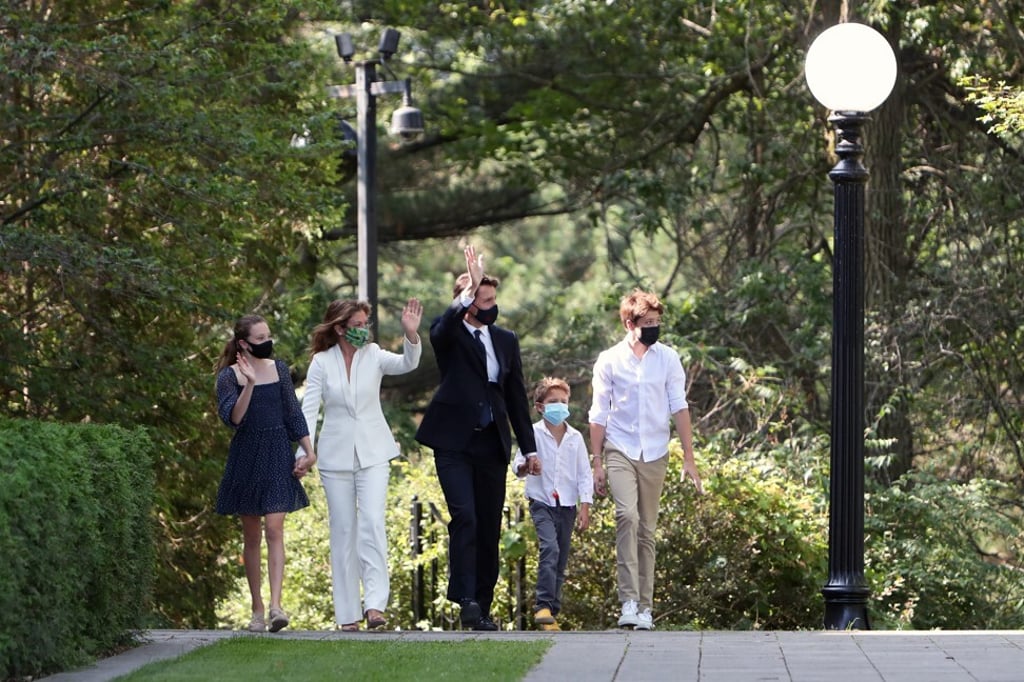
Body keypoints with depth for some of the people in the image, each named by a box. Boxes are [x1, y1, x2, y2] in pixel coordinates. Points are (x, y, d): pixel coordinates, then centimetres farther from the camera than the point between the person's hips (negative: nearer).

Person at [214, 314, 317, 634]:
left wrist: (308, 451, 7)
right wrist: (249, 383, -25)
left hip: (278, 455, 1)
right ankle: (257, 608, 12)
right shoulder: (229, 375, -3)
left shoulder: (279, 369, 7)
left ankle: (275, 604, -21)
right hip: (246, 456, -1)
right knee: (251, 535, 5)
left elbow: (294, 413, 11)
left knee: (274, 529, -11)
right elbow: (233, 418, -15)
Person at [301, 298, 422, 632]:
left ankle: (375, 604, -20)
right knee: (343, 531, 3)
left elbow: (407, 363, -17)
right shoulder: (321, 363, -2)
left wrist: (411, 334, -35)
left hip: (373, 454, 0)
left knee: (373, 524, -14)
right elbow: (309, 410, -5)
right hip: (336, 456, 0)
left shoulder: (373, 355, 0)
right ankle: (347, 614, 6)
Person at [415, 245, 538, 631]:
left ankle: (482, 608, 12)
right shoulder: (449, 334, 1)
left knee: (490, 527, 5)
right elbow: (444, 327, -26)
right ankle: (466, 601, -21)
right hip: (454, 442, -5)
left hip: (492, 445, 5)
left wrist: (529, 447, 16)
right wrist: (470, 288, -34)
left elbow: (517, 397, 18)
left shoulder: (506, 341, 14)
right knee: (464, 517, -19)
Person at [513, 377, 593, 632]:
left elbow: (584, 474, 7)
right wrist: (526, 466, -29)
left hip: (567, 505, 4)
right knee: (550, 548, -24)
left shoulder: (575, 437, 5)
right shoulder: (534, 433, -3)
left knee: (561, 561, 5)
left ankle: (552, 611, 12)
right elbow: (517, 465, -5)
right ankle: (543, 605, -26)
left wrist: (585, 507, 0)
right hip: (542, 502, -4)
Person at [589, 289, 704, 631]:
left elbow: (679, 408, 6)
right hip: (620, 451, -2)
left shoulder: (668, 358, 4)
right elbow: (599, 414, 5)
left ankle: (645, 606, 11)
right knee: (627, 516, -23)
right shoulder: (609, 360, 1)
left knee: (647, 530, 4)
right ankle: (628, 601, -27)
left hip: (655, 454, 2)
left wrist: (688, 458, 0)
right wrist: (597, 463, 2)